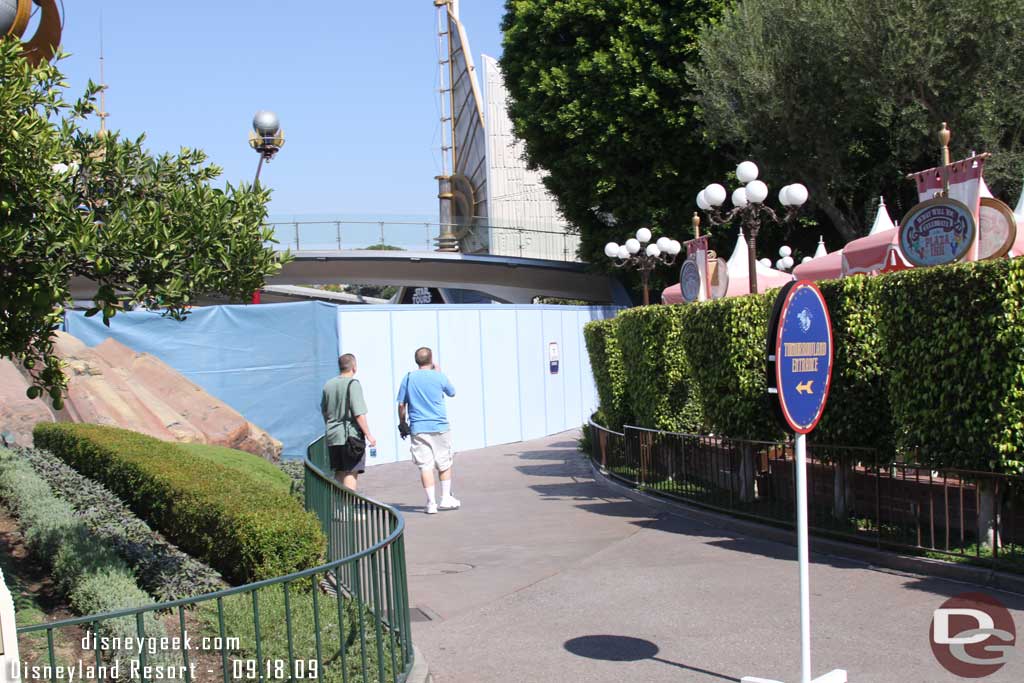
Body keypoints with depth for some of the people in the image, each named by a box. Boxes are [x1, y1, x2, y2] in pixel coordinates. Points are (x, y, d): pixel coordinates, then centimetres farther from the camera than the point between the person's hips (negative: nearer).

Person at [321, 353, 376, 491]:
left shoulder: (328, 385, 11)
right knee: (351, 473, -4)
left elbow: (324, 411, 19)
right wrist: (368, 434, -13)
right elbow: (359, 413, -16)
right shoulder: (353, 384, -11)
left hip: (333, 435, 7)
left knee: (339, 473, 13)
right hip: (351, 435, -7)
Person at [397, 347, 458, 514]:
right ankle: (445, 498, 17)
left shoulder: (408, 378, 1)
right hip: (439, 427, -1)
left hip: (417, 429, 1)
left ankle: (431, 503, 1)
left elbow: (401, 404, 3)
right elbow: (452, 392, 14)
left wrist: (402, 424, 15)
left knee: (425, 466, 2)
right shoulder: (439, 377, -4)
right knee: (445, 463, 14)